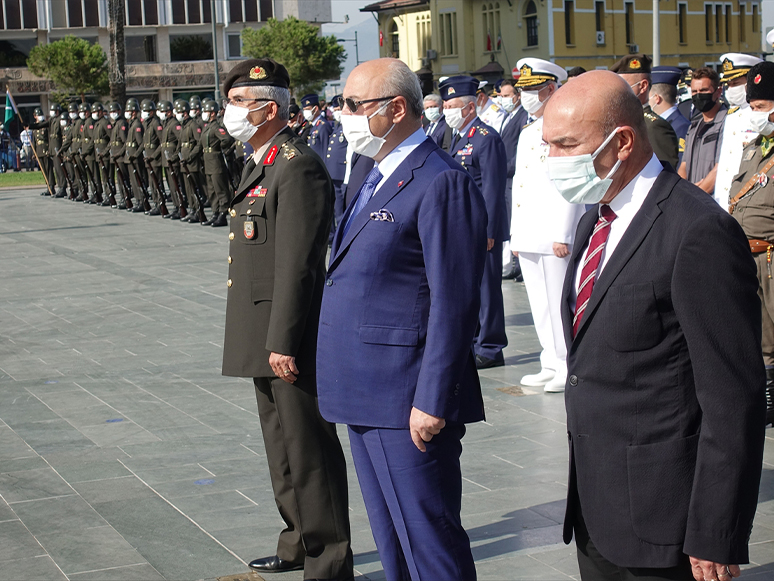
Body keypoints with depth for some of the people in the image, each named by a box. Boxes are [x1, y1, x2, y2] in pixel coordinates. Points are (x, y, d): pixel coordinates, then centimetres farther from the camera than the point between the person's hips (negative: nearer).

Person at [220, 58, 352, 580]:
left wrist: (284, 341, -23)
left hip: (291, 339, -10)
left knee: (309, 449, -1)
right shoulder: (261, 165, 16)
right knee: (283, 445, 19)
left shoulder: (298, 166, -16)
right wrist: (264, 340, 20)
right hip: (264, 340, 10)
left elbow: (297, 263, -22)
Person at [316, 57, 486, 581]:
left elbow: (454, 304, -20)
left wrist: (432, 403, -21)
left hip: (408, 405, -10)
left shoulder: (443, 184, -16)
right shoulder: (378, 179, 16)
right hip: (366, 396, 10)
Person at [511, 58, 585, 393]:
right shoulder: (527, 134, 19)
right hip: (529, 236, 9)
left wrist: (562, 235, -19)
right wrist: (515, 233, 17)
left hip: (553, 235, -9)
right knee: (539, 305, 12)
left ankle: (569, 369, 3)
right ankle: (551, 365, 19)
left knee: (559, 303, -4)